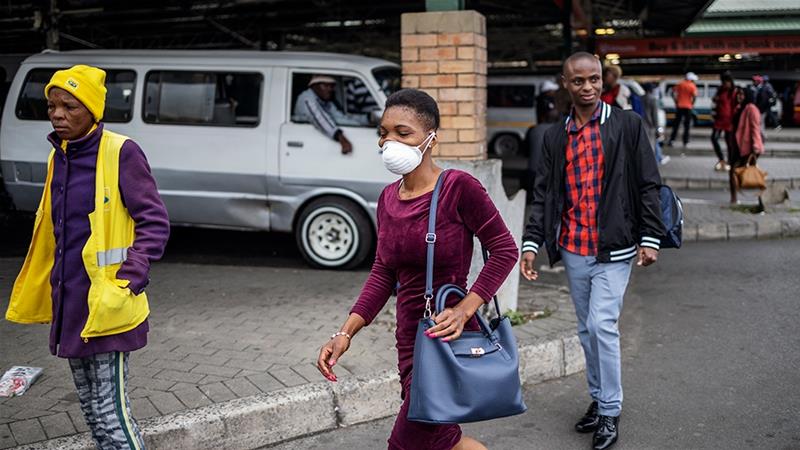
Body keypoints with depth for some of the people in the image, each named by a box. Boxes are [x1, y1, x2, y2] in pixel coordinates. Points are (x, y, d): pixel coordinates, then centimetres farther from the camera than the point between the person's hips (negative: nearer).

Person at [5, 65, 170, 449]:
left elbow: (154, 223, -13)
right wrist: (34, 296, 18)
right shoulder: (59, 157, 11)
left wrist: (128, 283, -23)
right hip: (67, 302, 8)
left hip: (104, 306, -8)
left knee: (110, 413, -4)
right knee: (91, 410, 17)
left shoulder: (120, 152, -12)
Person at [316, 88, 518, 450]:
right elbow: (383, 273, 8)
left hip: (447, 338, -8)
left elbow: (504, 250, -13)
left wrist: (464, 310, -22)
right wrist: (346, 333, 0)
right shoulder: (388, 198, 6)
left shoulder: (459, 187, -15)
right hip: (408, 339, 8)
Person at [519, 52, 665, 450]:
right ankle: (598, 400, 27)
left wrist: (650, 238, -7)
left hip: (613, 249, -4)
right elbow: (542, 194, 8)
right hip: (572, 250, 4)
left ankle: (610, 413, 2)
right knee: (587, 329, 13)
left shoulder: (628, 125, -2)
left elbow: (648, 184, -2)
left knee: (602, 325, -11)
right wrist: (531, 244, 0)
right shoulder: (555, 137, 8)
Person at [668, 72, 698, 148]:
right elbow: (695, 95, -17)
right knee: (687, 125, 6)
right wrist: (692, 104, -4)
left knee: (676, 124, 9)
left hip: (679, 106, 3)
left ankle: (672, 140, 2)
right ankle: (685, 142, 5)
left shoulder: (680, 84, 7)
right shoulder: (692, 86, -4)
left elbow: (673, 92, 1)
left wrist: (676, 102, 7)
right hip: (688, 107, -3)